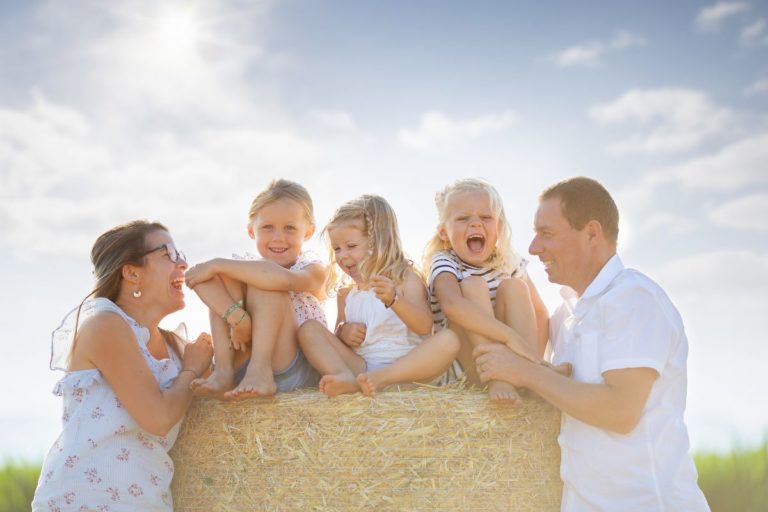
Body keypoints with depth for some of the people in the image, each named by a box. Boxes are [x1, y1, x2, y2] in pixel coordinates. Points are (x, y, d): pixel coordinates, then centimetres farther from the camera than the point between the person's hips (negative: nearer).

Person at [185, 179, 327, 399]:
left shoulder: (312, 269, 0)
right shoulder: (249, 269, 13)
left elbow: (283, 279, -26)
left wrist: (217, 264, -23)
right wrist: (236, 316, -29)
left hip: (294, 373, -4)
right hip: (242, 369, 4)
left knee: (262, 283, -20)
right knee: (221, 276, -10)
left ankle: (260, 371, -30)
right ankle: (224, 371, -22)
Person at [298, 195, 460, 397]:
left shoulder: (406, 280, 4)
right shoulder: (346, 294, 17)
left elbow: (424, 327, -13)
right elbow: (334, 341, 23)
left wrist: (394, 299, -30)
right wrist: (342, 332, -2)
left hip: (404, 366, -3)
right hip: (360, 364, 4)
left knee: (448, 340, -29)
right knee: (309, 329, -10)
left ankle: (380, 379, -40)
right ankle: (346, 378, -36)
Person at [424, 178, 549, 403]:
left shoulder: (509, 261, 4)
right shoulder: (443, 262, -11)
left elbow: (539, 313, 5)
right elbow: (451, 304, -34)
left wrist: (533, 360, -13)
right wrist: (510, 335, -42)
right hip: (466, 365, -4)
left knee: (513, 287, -15)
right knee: (473, 286, -23)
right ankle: (495, 379, -32)